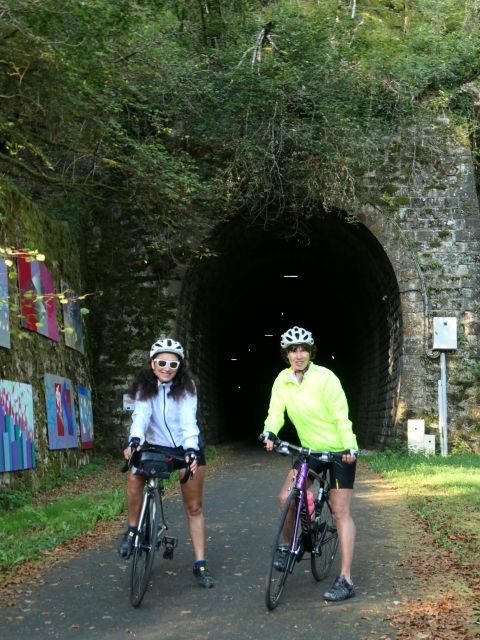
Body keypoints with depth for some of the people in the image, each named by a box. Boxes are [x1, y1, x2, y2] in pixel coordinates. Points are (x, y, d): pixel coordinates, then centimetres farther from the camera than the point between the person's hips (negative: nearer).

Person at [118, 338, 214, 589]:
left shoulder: (186, 386, -15)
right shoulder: (145, 385, -11)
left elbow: (188, 420, -25)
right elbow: (141, 415, -25)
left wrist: (190, 449, -41)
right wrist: (135, 440, -45)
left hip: (186, 447, -1)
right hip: (157, 445, 1)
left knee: (193, 507, 1)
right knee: (134, 478, -29)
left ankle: (200, 564, 12)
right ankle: (133, 530, -8)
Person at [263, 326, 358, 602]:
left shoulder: (325, 378, -18)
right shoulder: (283, 381, -2)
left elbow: (341, 416, -21)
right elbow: (276, 412, -8)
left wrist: (350, 447, -33)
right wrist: (269, 433, -29)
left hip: (339, 451, -5)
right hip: (310, 450, 5)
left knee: (340, 511, -7)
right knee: (286, 498, -7)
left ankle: (346, 580, -6)